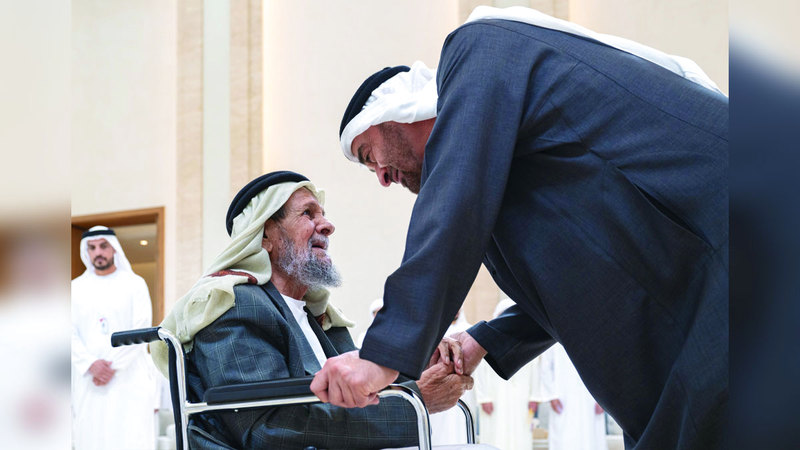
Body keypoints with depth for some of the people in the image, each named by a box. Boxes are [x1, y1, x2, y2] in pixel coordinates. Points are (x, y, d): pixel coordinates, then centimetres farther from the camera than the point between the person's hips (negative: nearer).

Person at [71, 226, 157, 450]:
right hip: (88, 380, 3)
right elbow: (71, 333, 5)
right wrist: (92, 364, -11)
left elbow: (141, 330, -3)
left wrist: (113, 365, -12)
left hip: (128, 377, -2)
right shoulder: (77, 287, 14)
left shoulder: (134, 284, 6)